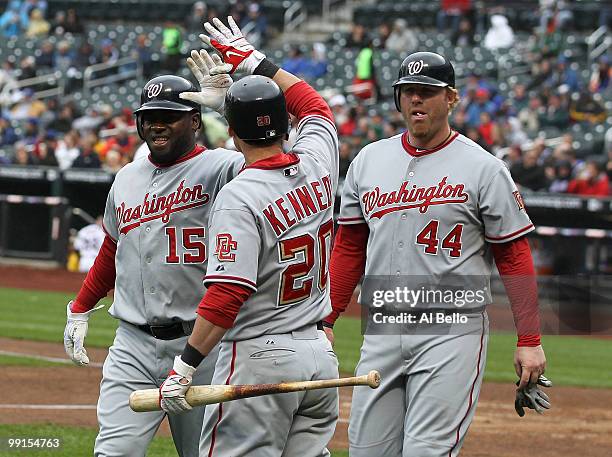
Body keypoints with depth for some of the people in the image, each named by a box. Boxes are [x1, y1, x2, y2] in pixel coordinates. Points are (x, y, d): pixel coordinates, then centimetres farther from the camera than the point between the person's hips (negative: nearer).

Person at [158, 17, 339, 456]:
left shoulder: (239, 197, -14)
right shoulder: (317, 166, 4)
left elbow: (226, 295, -21)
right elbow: (314, 106, 27)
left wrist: (185, 367, -18)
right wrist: (254, 60, 35)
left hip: (259, 357, -7)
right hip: (320, 353, 7)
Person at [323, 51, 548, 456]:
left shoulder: (483, 168, -3)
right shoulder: (368, 161, 11)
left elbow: (515, 257, -3)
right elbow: (349, 248, 17)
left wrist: (530, 341, -8)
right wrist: (326, 320, 10)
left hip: (452, 332, -5)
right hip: (381, 332, 5)